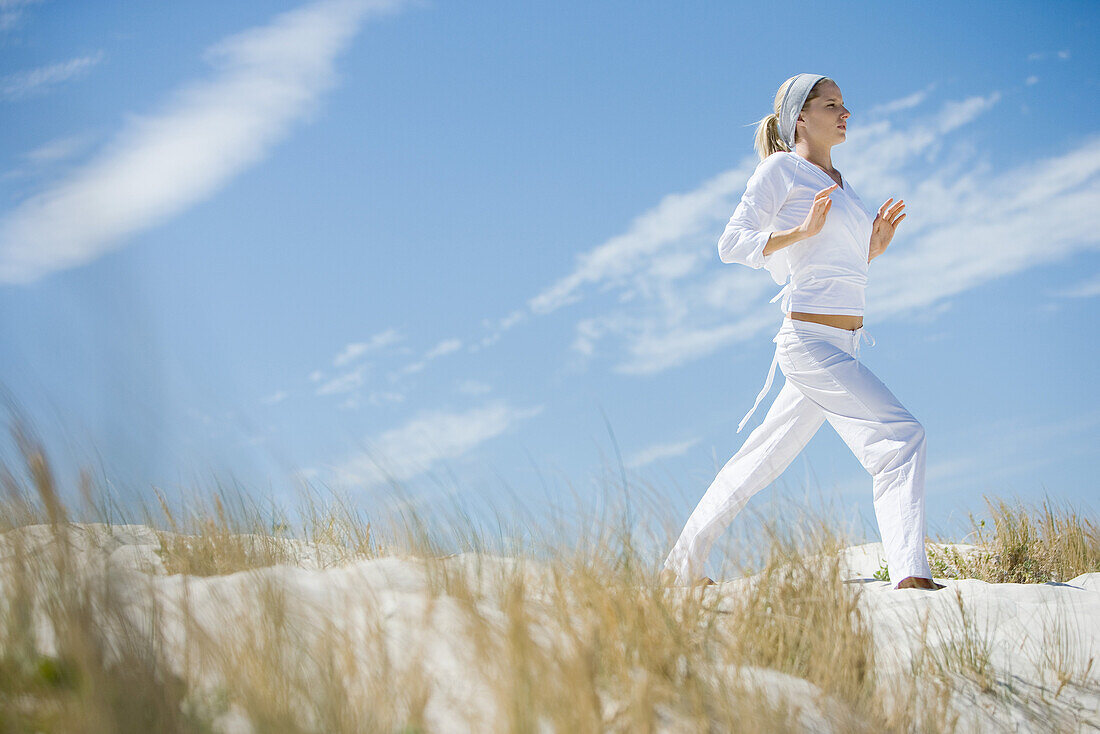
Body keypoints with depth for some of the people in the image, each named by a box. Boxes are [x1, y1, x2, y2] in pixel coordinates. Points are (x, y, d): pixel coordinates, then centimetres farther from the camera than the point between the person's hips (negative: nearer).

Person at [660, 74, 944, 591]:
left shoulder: (836, 182, 21)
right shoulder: (781, 168, -3)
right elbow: (732, 244, -7)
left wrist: (875, 244, 9)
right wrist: (803, 230, -17)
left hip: (839, 348, 9)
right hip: (810, 340, -9)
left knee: (761, 460, 14)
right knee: (901, 434, -19)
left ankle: (682, 566, 23)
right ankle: (911, 575, -23)